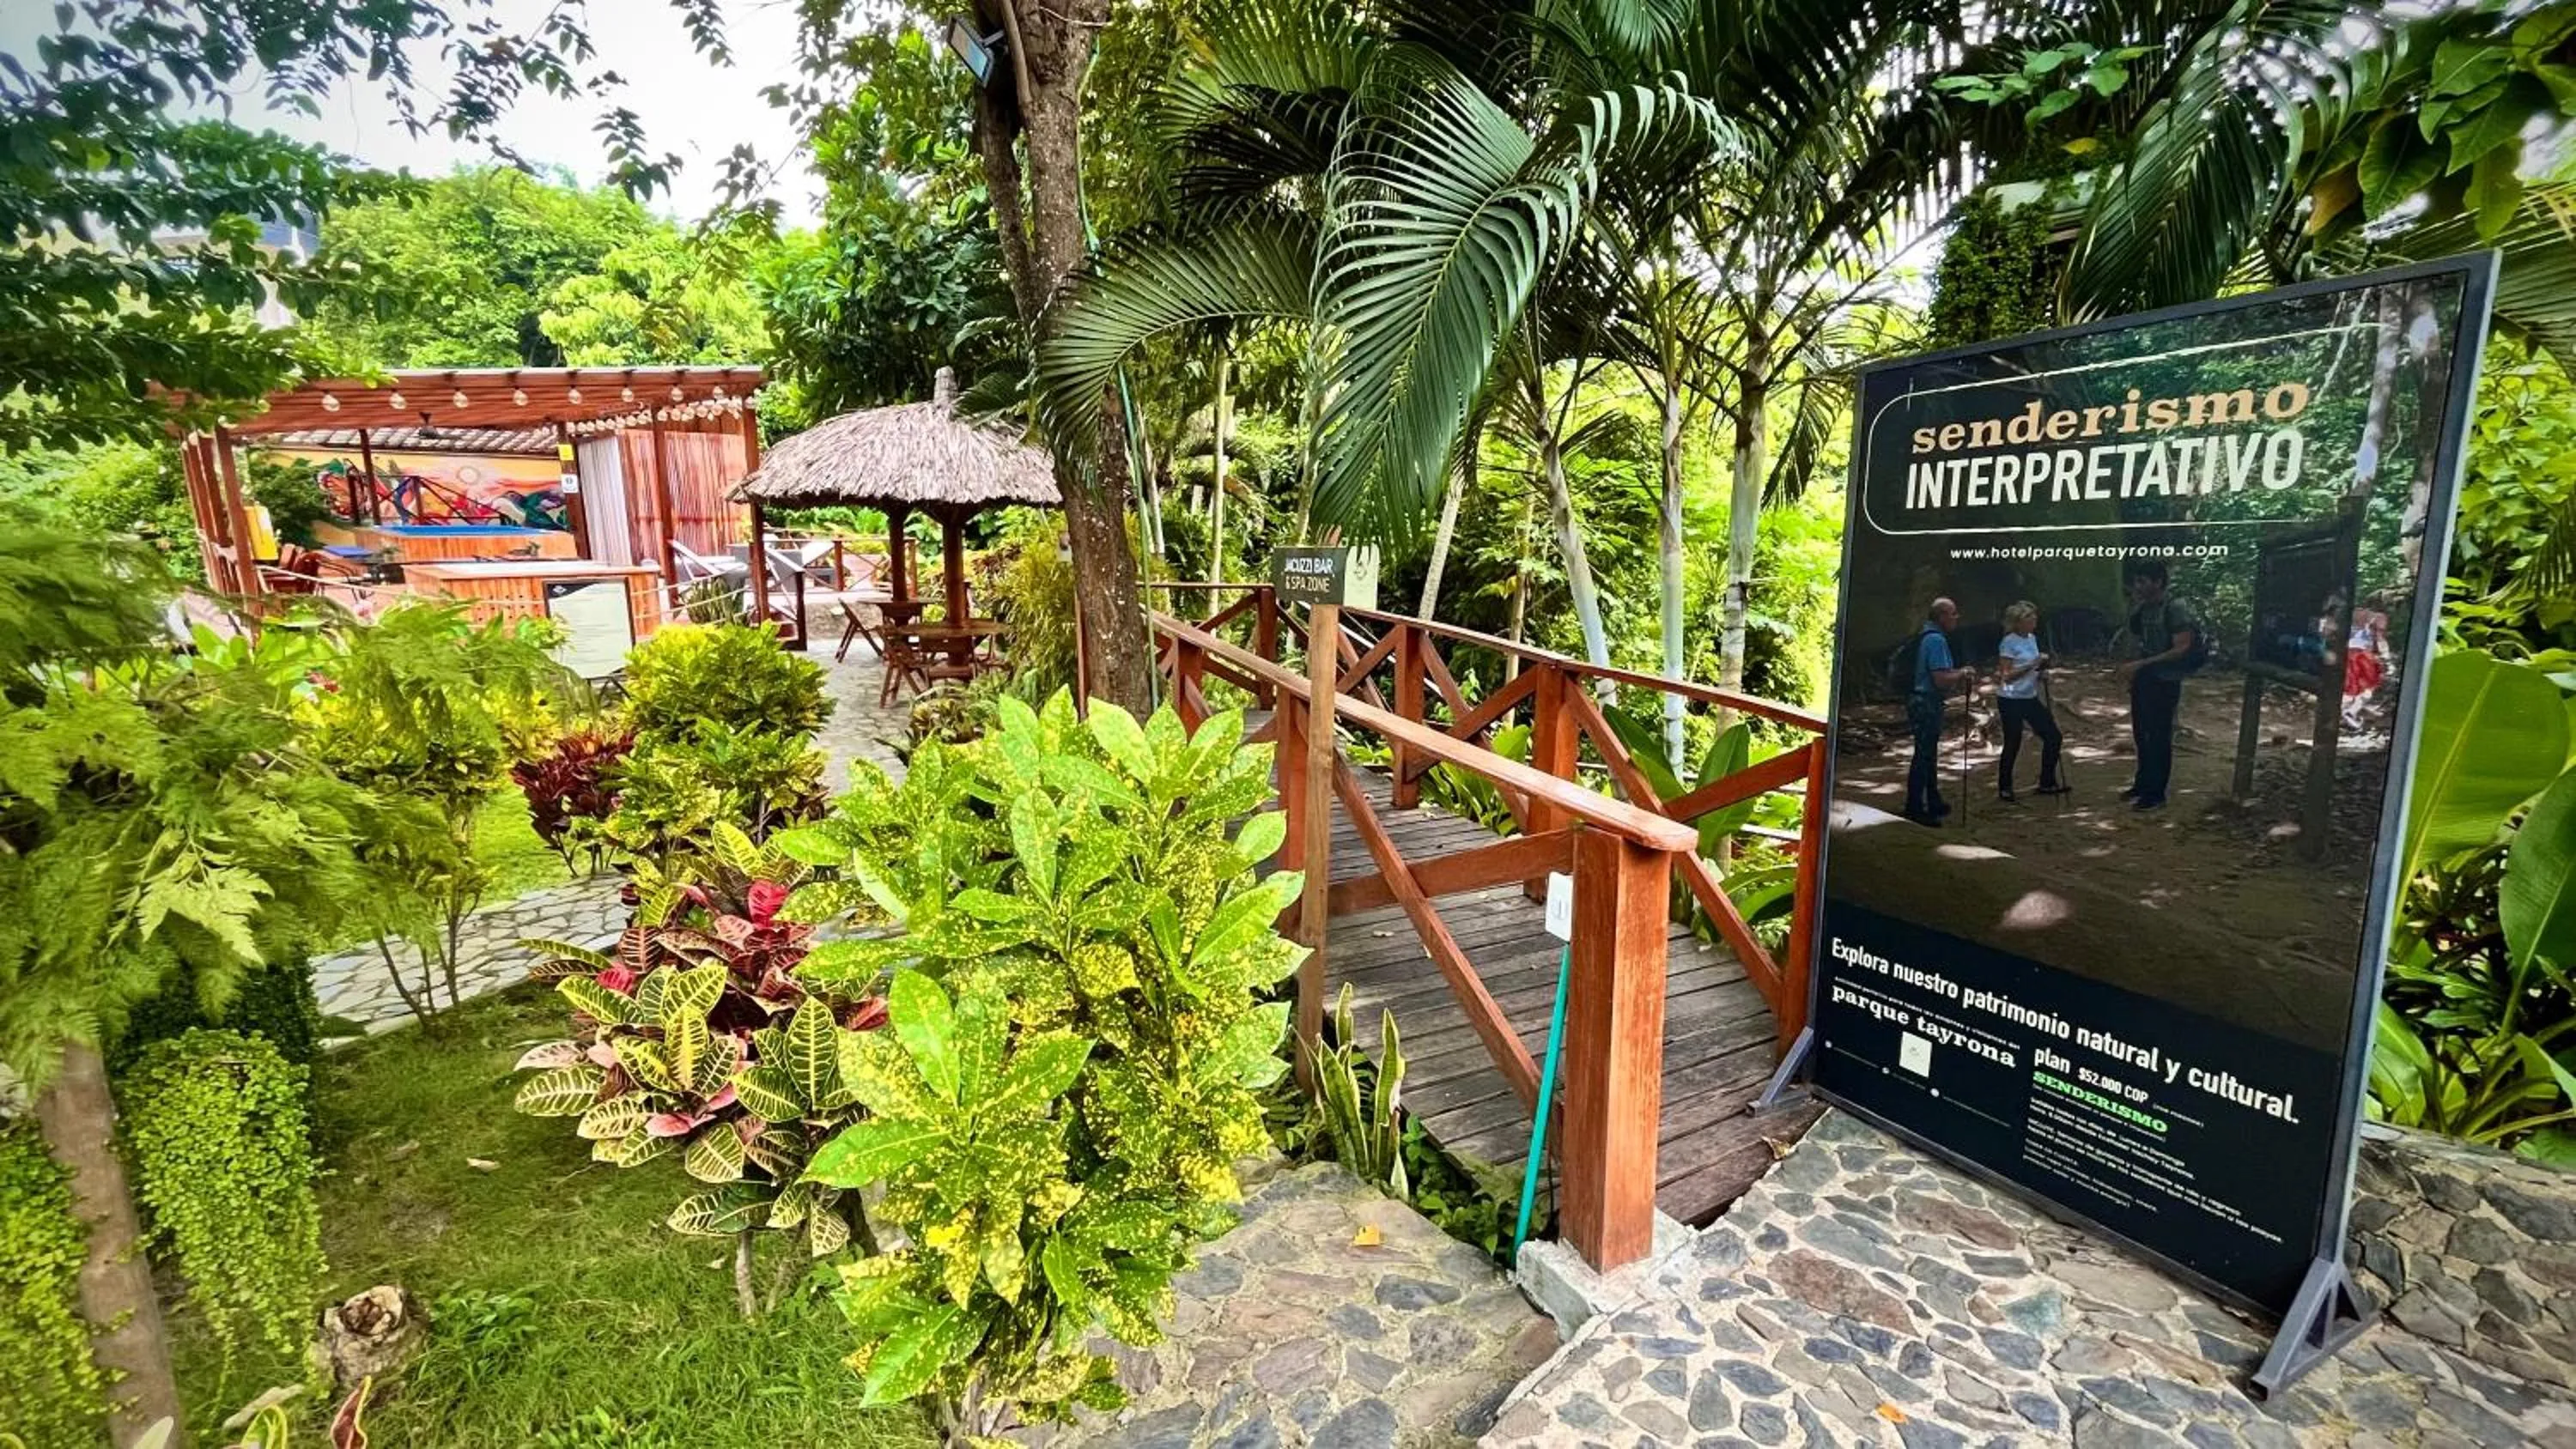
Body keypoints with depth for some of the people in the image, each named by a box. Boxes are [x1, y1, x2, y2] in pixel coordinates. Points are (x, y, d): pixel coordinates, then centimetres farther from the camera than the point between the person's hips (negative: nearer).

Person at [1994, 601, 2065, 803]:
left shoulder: (2032, 639, 8)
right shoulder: (2009, 643, -14)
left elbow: (2033, 670, 19)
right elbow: (2006, 676, -17)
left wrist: (2041, 665, -2)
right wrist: (2032, 665, -23)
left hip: (2030, 698, 8)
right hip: (2011, 700, -8)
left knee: (2054, 738, 7)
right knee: (2013, 745, 1)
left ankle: (2047, 784, 20)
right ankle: (2004, 788, 17)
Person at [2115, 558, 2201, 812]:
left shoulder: (2176, 608, -16)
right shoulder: (2142, 608, 8)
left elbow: (2183, 648, -22)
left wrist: (2142, 664, -25)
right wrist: (2130, 664, 4)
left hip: (2165, 682, -8)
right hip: (2143, 679, 8)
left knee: (2159, 738, 0)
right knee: (2141, 734, 16)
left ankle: (2157, 794, 9)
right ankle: (2143, 784, 29)